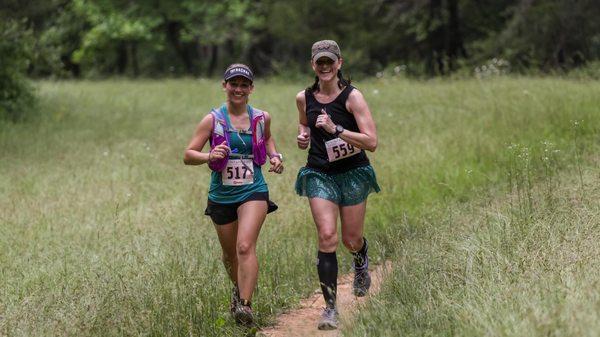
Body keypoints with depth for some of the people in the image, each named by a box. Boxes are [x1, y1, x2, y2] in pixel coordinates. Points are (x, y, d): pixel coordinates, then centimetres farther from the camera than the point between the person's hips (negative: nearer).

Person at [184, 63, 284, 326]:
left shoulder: (261, 118, 2)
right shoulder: (213, 120, -6)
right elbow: (188, 155, -7)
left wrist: (274, 156, 6)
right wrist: (209, 156, -27)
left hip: (253, 193, -1)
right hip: (221, 196, 1)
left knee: (245, 246, -21)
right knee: (230, 253, 16)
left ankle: (244, 304, -24)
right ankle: (239, 289, 45)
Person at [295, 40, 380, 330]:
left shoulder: (352, 97, -12)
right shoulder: (304, 98, 1)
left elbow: (371, 142, -19)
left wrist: (336, 129, -27)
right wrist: (303, 135, 2)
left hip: (353, 173, -1)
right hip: (319, 174, 2)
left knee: (351, 240, 7)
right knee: (327, 236, -14)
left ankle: (361, 261, 48)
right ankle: (330, 307, -10)